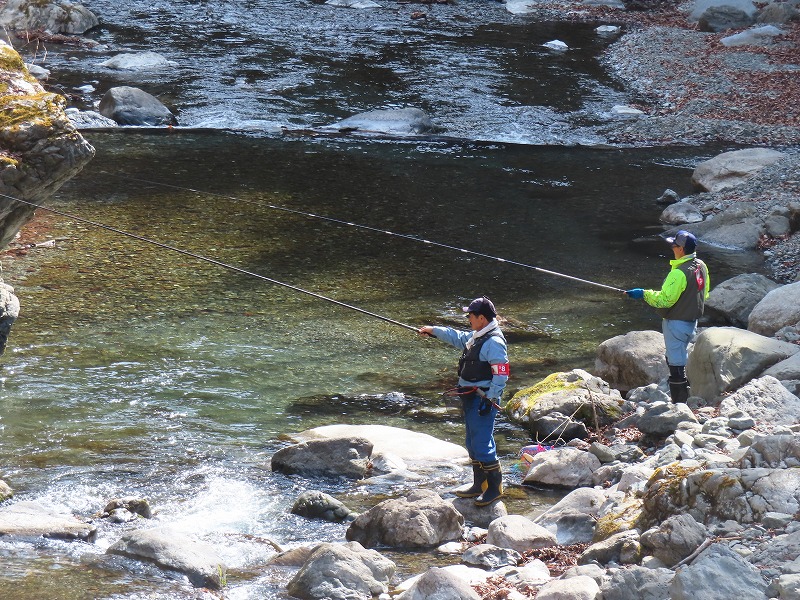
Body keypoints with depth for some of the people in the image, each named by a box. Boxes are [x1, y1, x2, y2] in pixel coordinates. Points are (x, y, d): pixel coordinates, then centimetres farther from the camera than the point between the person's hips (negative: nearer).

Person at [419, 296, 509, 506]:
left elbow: (501, 374, -23)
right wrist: (434, 331, 37)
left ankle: (495, 487, -2)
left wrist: (489, 400, -24)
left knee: (483, 445, -10)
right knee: (473, 443, 17)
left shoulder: (494, 342, -20)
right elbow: (458, 338, 33)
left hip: (483, 400, -11)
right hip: (470, 398, 11)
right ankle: (479, 484, 26)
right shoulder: (476, 336, 11)